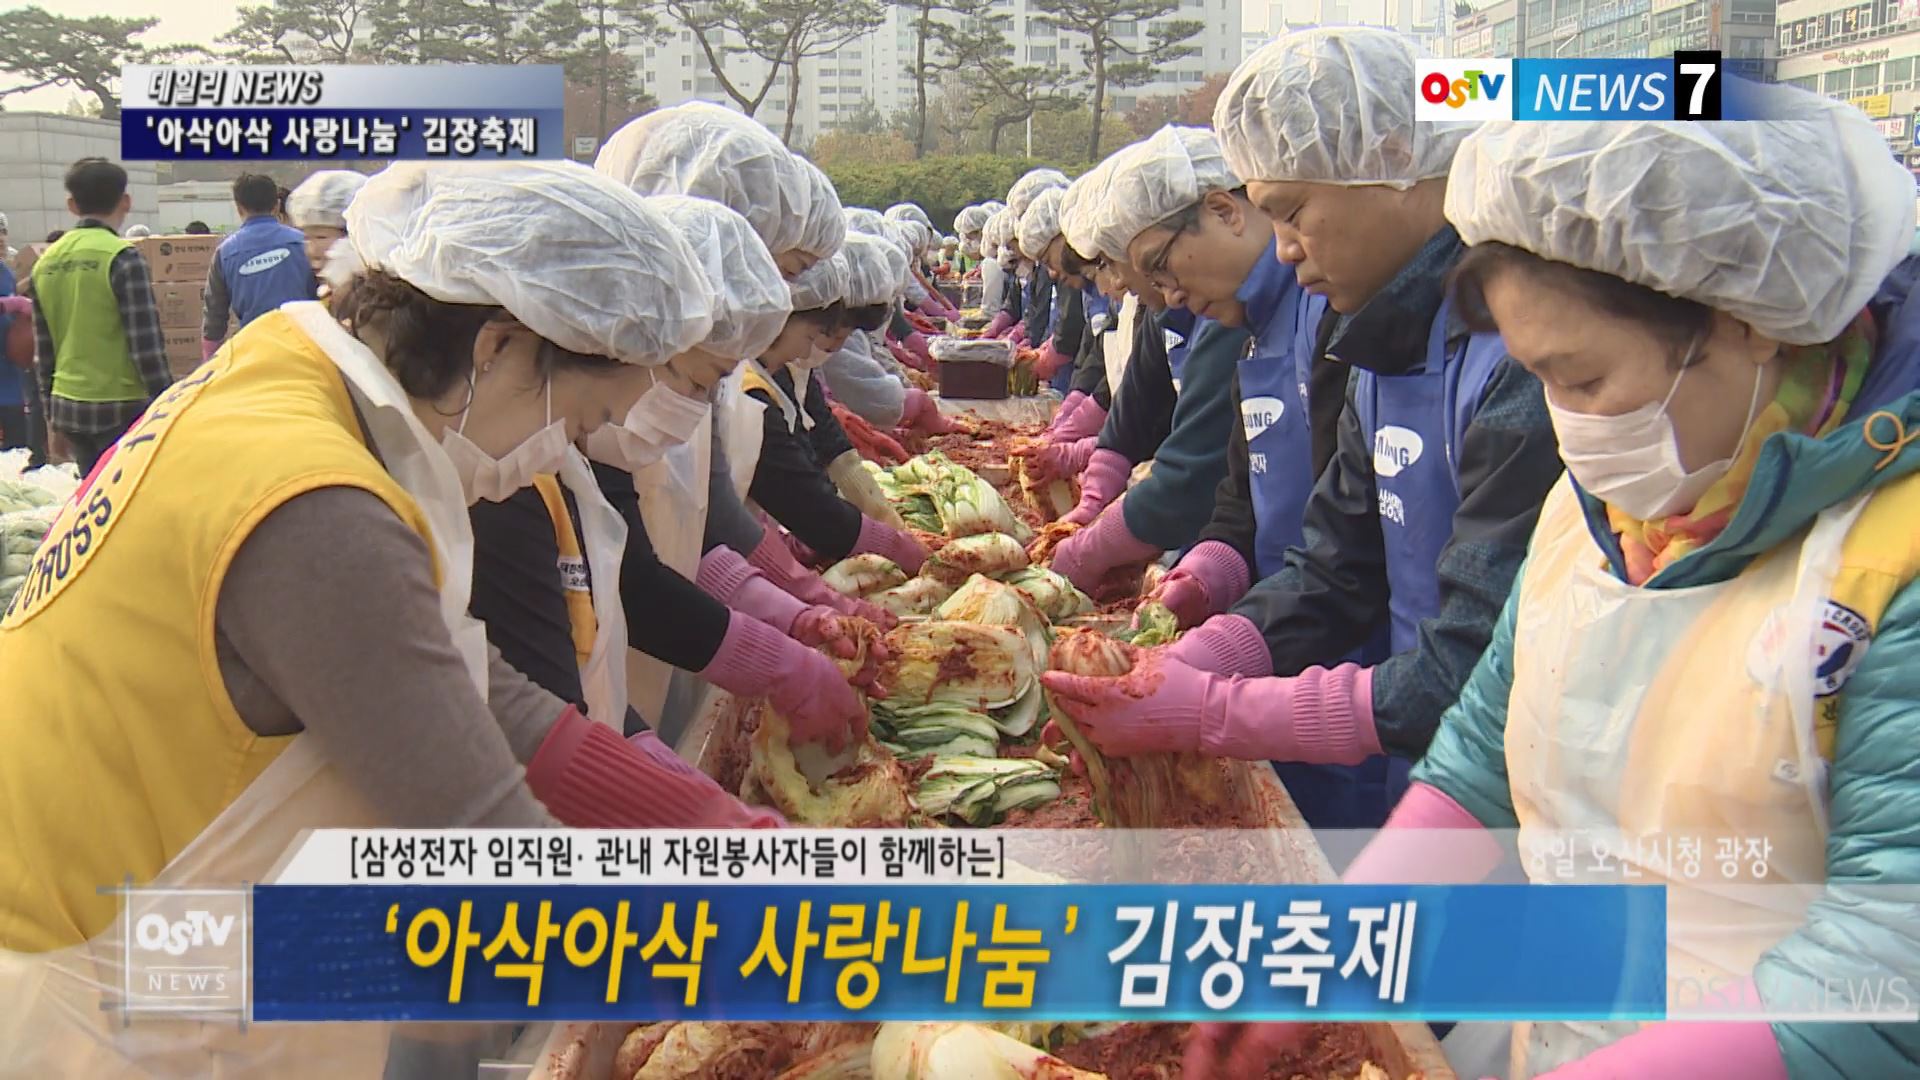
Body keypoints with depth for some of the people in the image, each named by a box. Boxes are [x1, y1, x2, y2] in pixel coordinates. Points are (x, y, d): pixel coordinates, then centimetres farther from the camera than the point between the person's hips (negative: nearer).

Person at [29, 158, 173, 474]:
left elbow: (44, 350, 15)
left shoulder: (45, 263, 10)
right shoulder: (122, 258, -11)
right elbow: (147, 345, -15)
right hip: (122, 409, -7)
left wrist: (52, 420, 21)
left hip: (68, 406, 7)